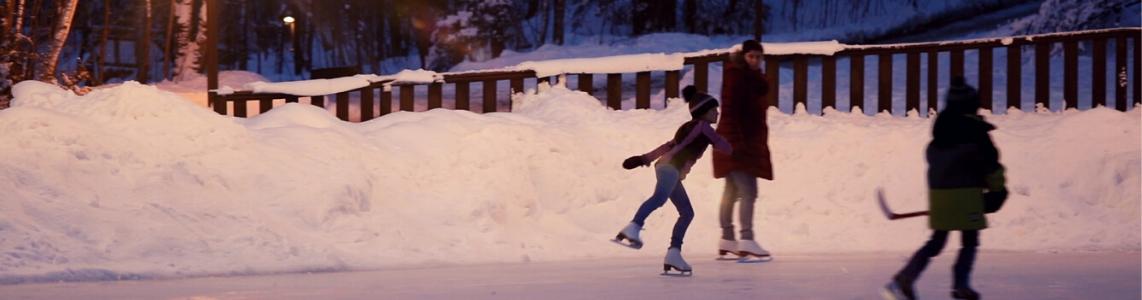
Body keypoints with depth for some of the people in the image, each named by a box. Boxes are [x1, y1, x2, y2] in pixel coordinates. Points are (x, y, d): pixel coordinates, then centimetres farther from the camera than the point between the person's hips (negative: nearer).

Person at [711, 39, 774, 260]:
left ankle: (727, 241, 20)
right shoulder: (736, 77, -13)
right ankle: (746, 241, -22)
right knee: (748, 191, -17)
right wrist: (735, 141, -26)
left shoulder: (752, 77, 16)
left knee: (732, 191, 14)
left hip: (751, 141, 10)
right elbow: (730, 111, -19)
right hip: (737, 141, -10)